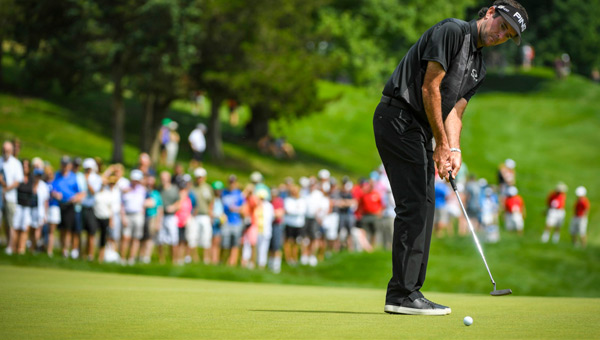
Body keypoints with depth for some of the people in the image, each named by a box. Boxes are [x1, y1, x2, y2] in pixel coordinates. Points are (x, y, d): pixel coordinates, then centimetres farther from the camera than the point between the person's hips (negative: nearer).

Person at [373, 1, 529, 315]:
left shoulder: (478, 68, 18)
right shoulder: (453, 31, -10)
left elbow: (454, 111, 11)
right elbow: (430, 87, -16)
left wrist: (453, 150, -7)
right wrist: (442, 143, -12)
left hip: (419, 130, 10)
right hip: (398, 118, -10)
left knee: (422, 207, 8)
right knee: (414, 205, -13)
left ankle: (408, 291, 11)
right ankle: (402, 293, -13)